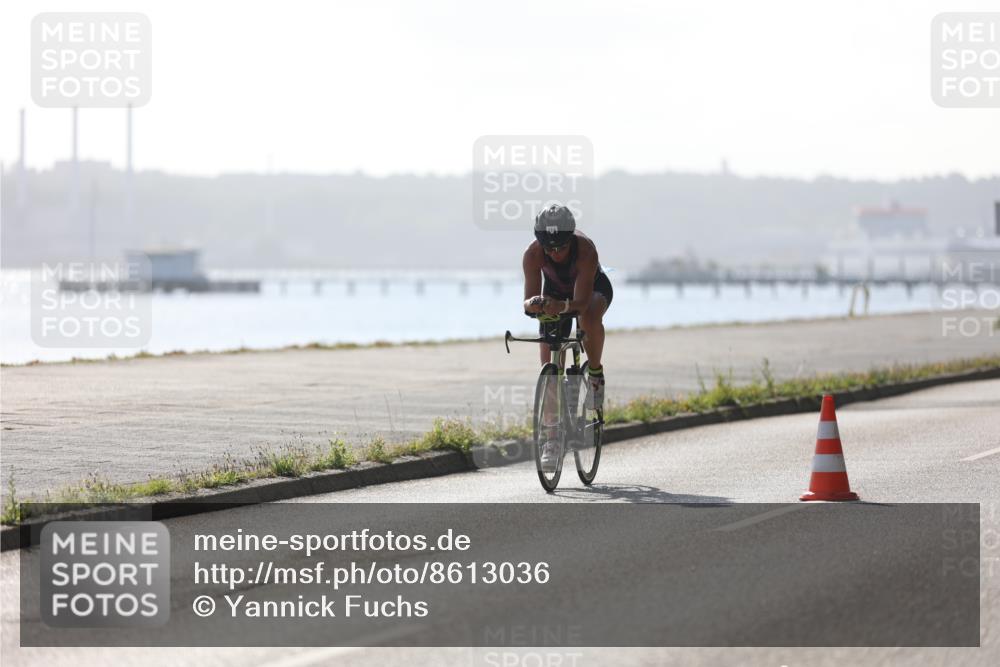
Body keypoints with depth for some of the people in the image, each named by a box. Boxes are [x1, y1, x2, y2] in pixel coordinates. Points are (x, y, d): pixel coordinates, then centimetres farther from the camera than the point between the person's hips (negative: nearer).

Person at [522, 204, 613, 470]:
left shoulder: (585, 249, -38)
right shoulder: (533, 254, -32)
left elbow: (582, 302, -43)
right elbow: (528, 302, -34)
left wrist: (564, 306, -64)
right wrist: (534, 304, -57)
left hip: (593, 288, -2)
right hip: (555, 292, 2)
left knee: (590, 318, -40)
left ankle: (596, 374, -12)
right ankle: (552, 440, 2)